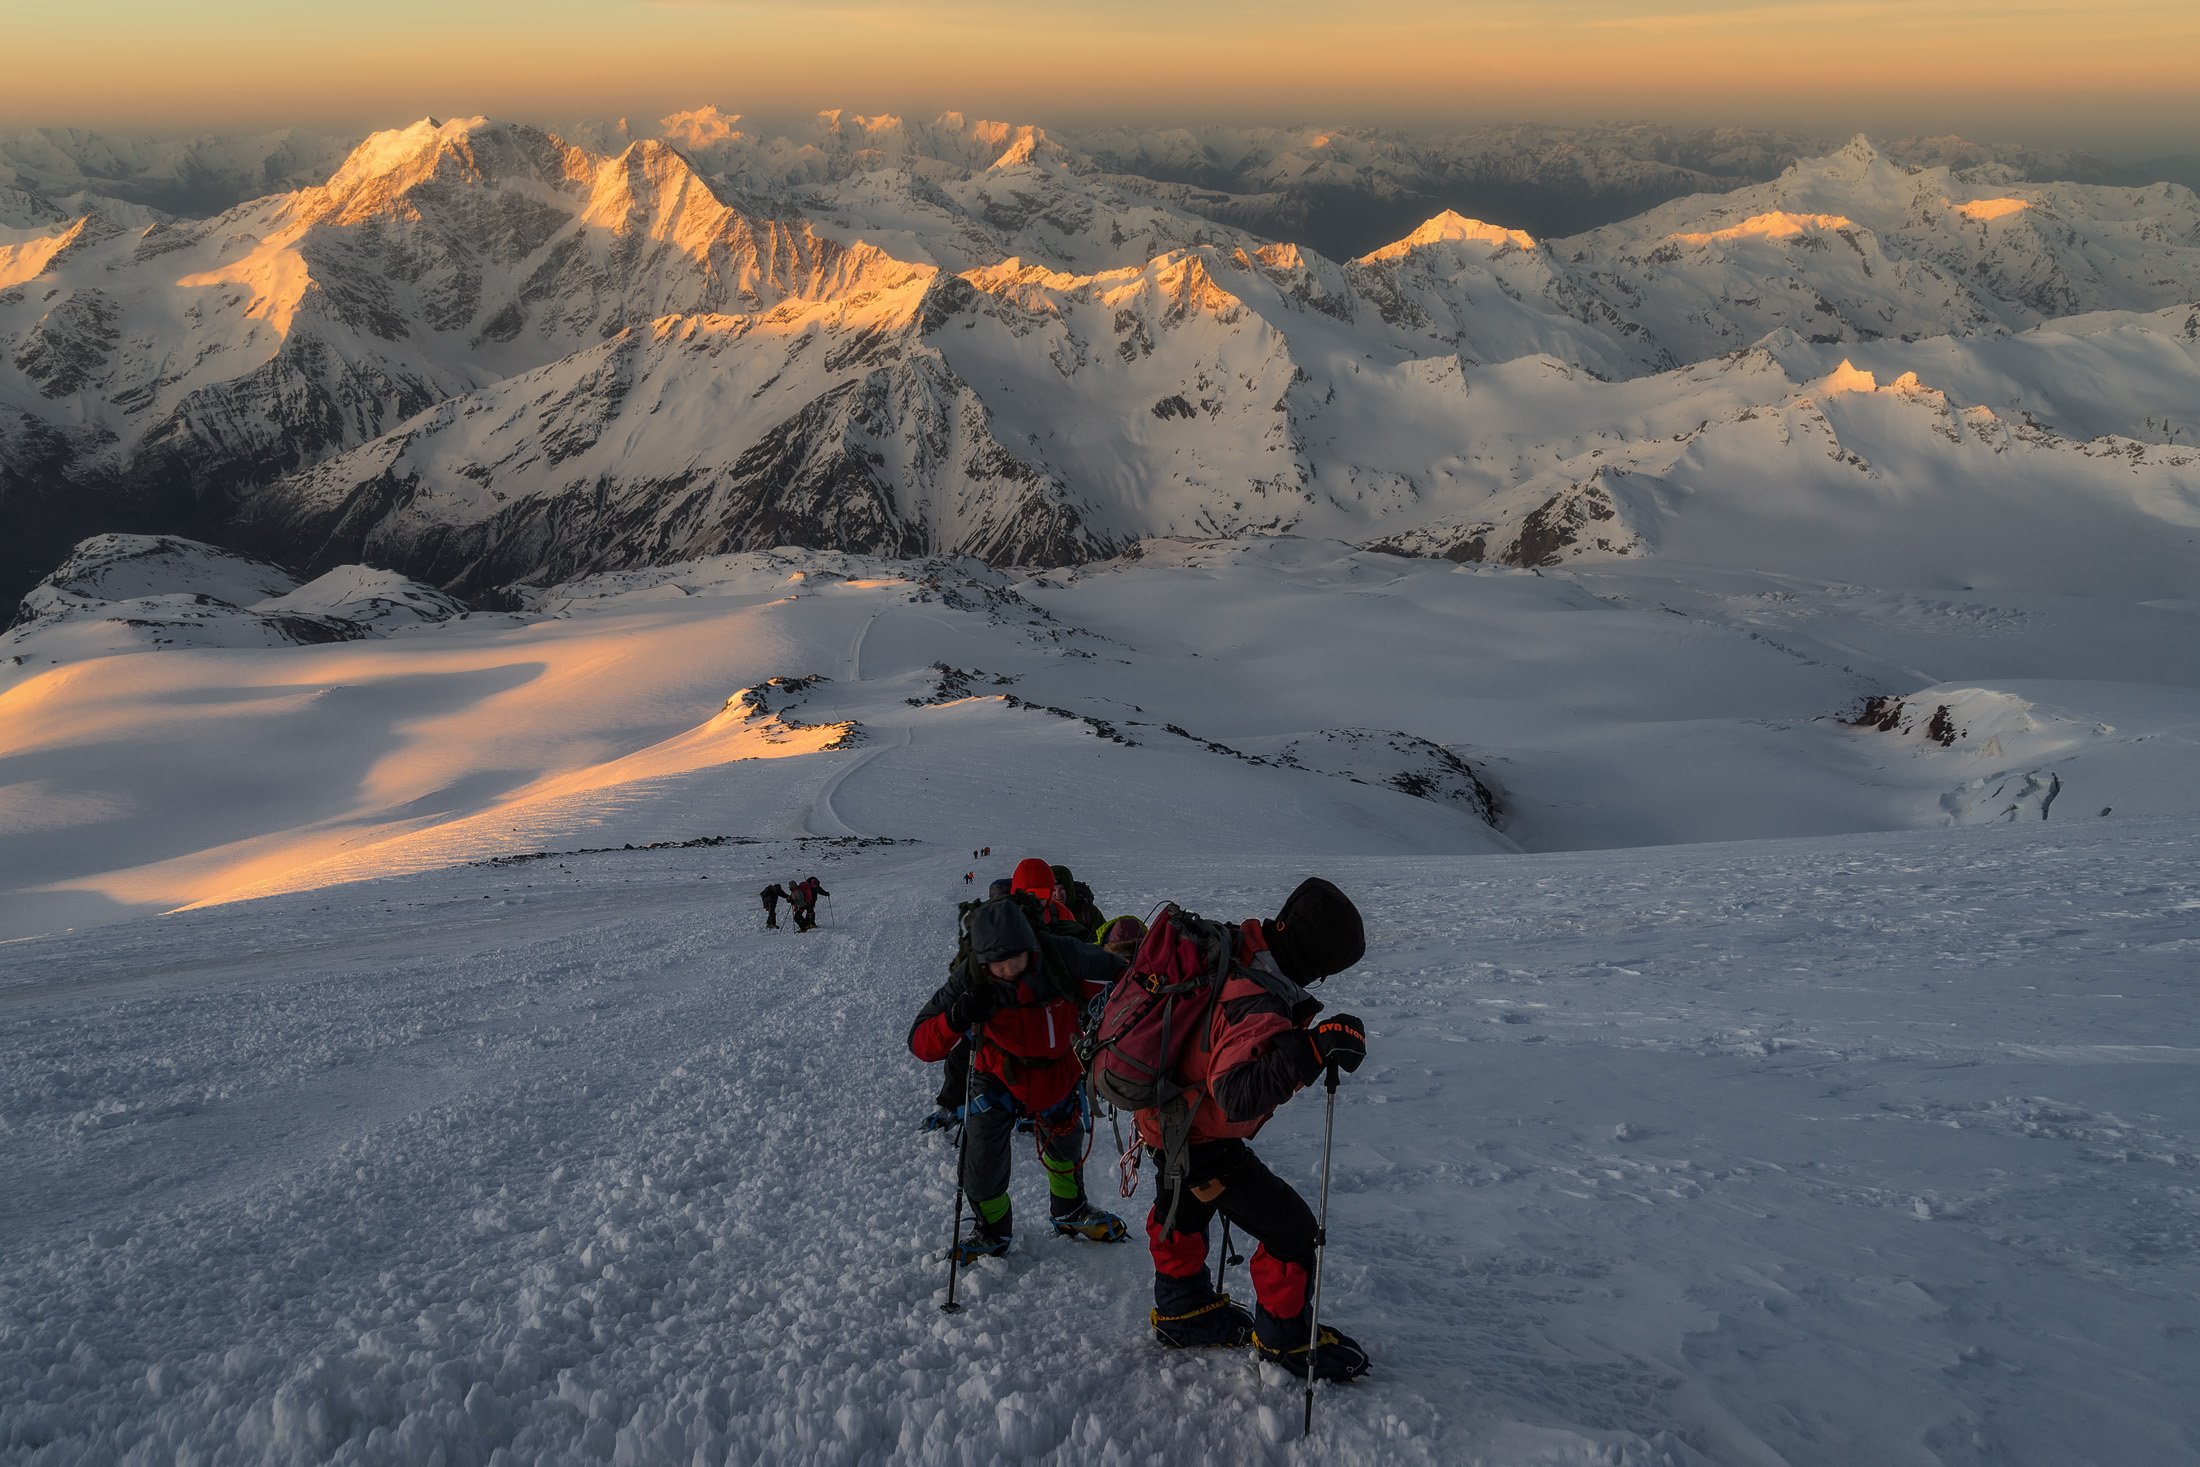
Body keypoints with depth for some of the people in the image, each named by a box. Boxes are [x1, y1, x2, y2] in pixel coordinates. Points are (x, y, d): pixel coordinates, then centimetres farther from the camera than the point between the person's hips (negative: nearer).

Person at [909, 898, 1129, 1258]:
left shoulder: (1060, 956, -30)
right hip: (997, 1076, -2)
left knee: (1066, 1145, 22)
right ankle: (992, 1231, 22)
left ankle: (1069, 1213, 53)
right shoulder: (969, 981, -30)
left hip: (1058, 1070, 2)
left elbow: (1114, 973, -10)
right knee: (982, 1158, -10)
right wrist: (955, 1019, -46)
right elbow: (921, 1044, -28)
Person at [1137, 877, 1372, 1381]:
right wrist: (1312, 1051, -53)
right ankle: (1285, 1338, 22)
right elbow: (1238, 1094, -46)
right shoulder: (1257, 1008, -36)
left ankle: (1182, 1310, 52)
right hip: (1202, 1142, -9)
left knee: (1184, 1208, 30)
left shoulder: (1230, 949, -9)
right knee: (1291, 1228, 2)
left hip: (1167, 1117, 9)